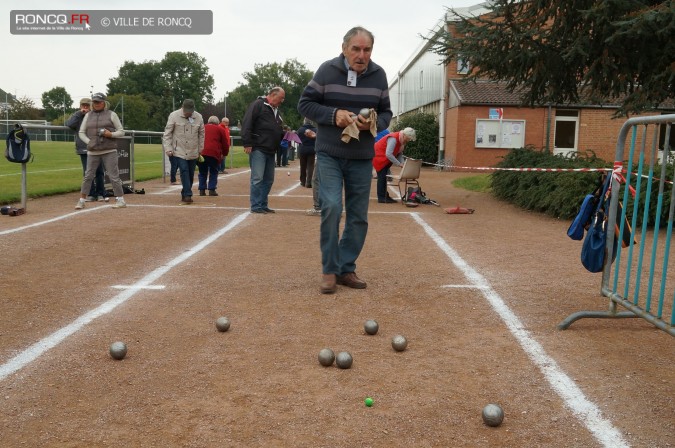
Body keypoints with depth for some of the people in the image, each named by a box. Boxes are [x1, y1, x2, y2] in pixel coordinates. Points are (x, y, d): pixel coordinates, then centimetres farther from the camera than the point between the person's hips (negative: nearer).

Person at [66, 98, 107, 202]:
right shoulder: (77, 116, 12)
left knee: (99, 172, 3)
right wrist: (79, 113, -8)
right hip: (84, 150, 1)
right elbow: (69, 124, -8)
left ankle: (100, 194, 11)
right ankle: (91, 194, 9)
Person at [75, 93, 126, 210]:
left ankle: (121, 200, 2)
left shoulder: (111, 114, 3)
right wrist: (88, 142, -5)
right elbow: (81, 132, 12)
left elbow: (121, 132, 3)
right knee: (88, 176, 4)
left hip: (109, 151, -3)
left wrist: (111, 134, -16)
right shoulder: (88, 116, 12)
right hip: (93, 152, 3)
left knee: (114, 176, -4)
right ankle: (81, 201, 10)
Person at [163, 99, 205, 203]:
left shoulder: (199, 117, 1)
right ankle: (187, 195, -11)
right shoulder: (174, 116, -6)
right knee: (184, 171, -13)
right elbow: (167, 133, -3)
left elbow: (201, 134, 12)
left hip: (193, 151, 3)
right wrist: (168, 148, -9)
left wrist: (200, 149, 12)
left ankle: (185, 194, 21)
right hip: (180, 151, -3)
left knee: (191, 174, 6)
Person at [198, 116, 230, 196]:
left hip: (201, 153, 3)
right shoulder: (220, 129, 12)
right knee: (213, 172, 10)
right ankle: (212, 190, 3)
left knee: (202, 172, 15)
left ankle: (202, 190, 12)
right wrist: (224, 154, 26)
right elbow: (225, 143, 12)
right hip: (213, 153, -3)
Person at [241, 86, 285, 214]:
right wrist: (247, 143, -19)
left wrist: (285, 134, 10)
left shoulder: (276, 111, 21)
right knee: (257, 178, -9)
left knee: (269, 179, 10)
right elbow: (247, 123, -14)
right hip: (258, 149, -9)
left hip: (270, 151, 9)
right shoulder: (258, 105, -6)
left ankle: (263, 205, 18)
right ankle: (256, 206, -3)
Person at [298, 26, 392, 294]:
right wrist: (333, 114, -19)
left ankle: (346, 268, 21)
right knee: (331, 208, -15)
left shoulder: (378, 75, 1)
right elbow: (305, 104, -2)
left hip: (362, 158, 3)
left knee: (359, 217, 6)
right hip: (329, 154, -3)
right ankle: (329, 270, 0)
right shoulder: (327, 70, -6)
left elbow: (386, 112, 7)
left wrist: (374, 123, -17)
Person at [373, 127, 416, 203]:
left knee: (385, 177, 9)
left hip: (386, 159, 9)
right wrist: (399, 164, -30)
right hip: (378, 156, -9)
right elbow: (388, 154, -34)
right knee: (382, 177, -9)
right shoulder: (393, 139, -29)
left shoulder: (402, 140, 0)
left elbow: (400, 154, 4)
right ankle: (381, 198, -5)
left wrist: (402, 164, -12)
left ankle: (385, 196, 14)